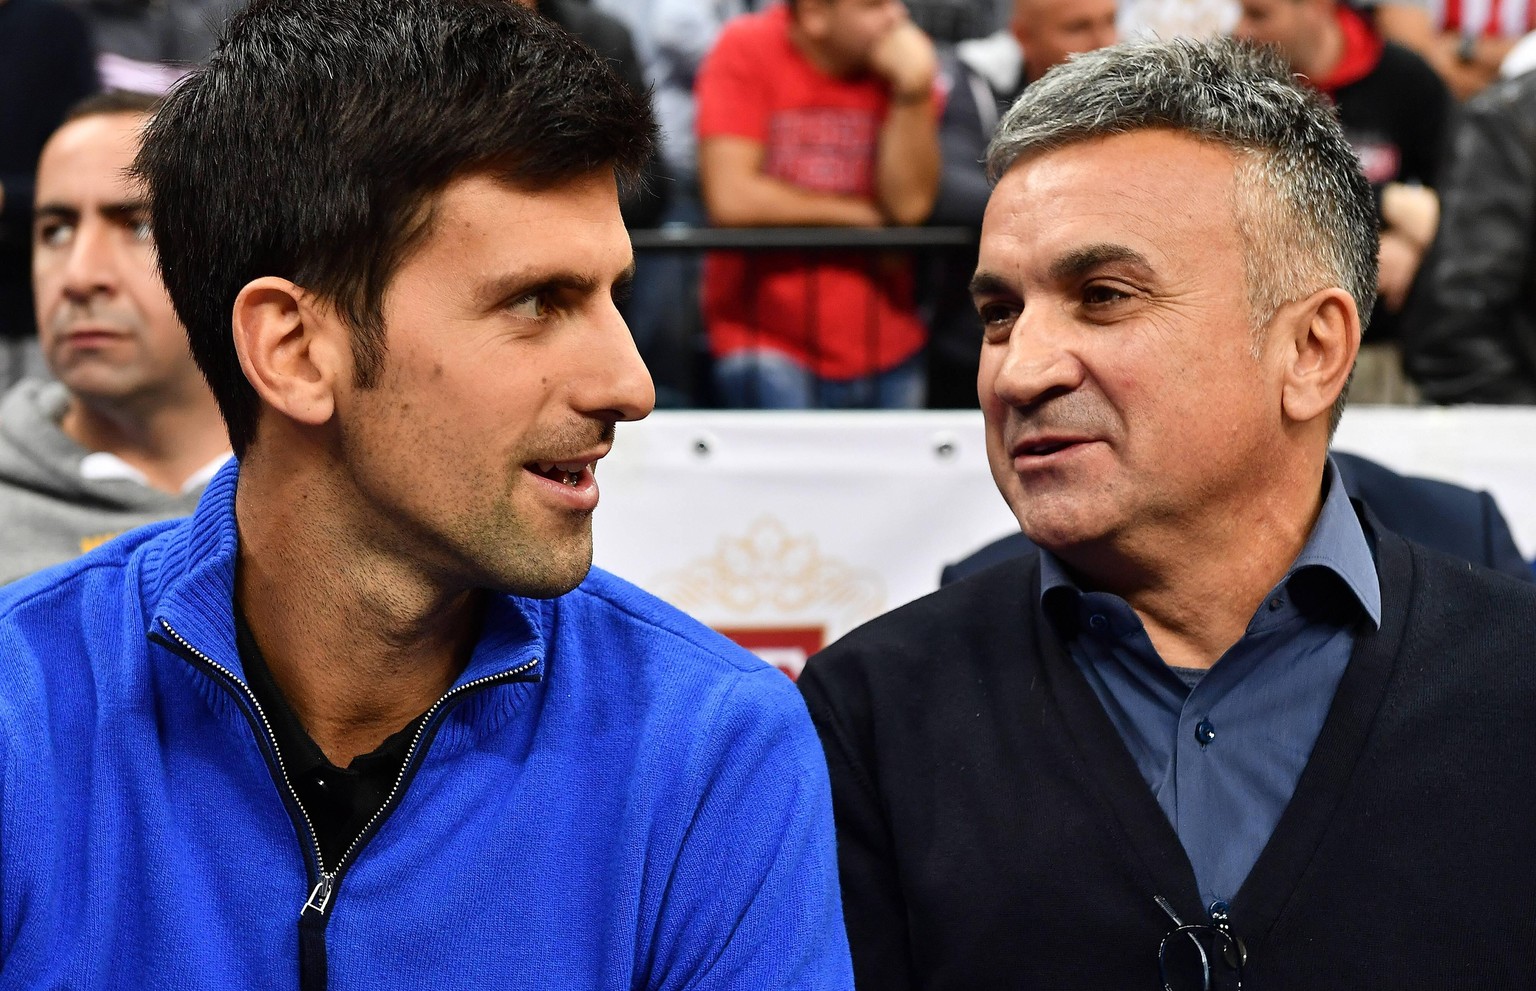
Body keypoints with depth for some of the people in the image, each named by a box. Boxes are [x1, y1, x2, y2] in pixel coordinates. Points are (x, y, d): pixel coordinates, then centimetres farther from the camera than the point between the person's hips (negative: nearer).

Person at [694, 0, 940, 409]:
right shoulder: (746, 50, -8)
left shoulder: (903, 54, 1)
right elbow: (731, 199, -17)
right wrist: (862, 215, -8)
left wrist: (913, 90, -20)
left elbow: (910, 203, -8)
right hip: (772, 344, -4)